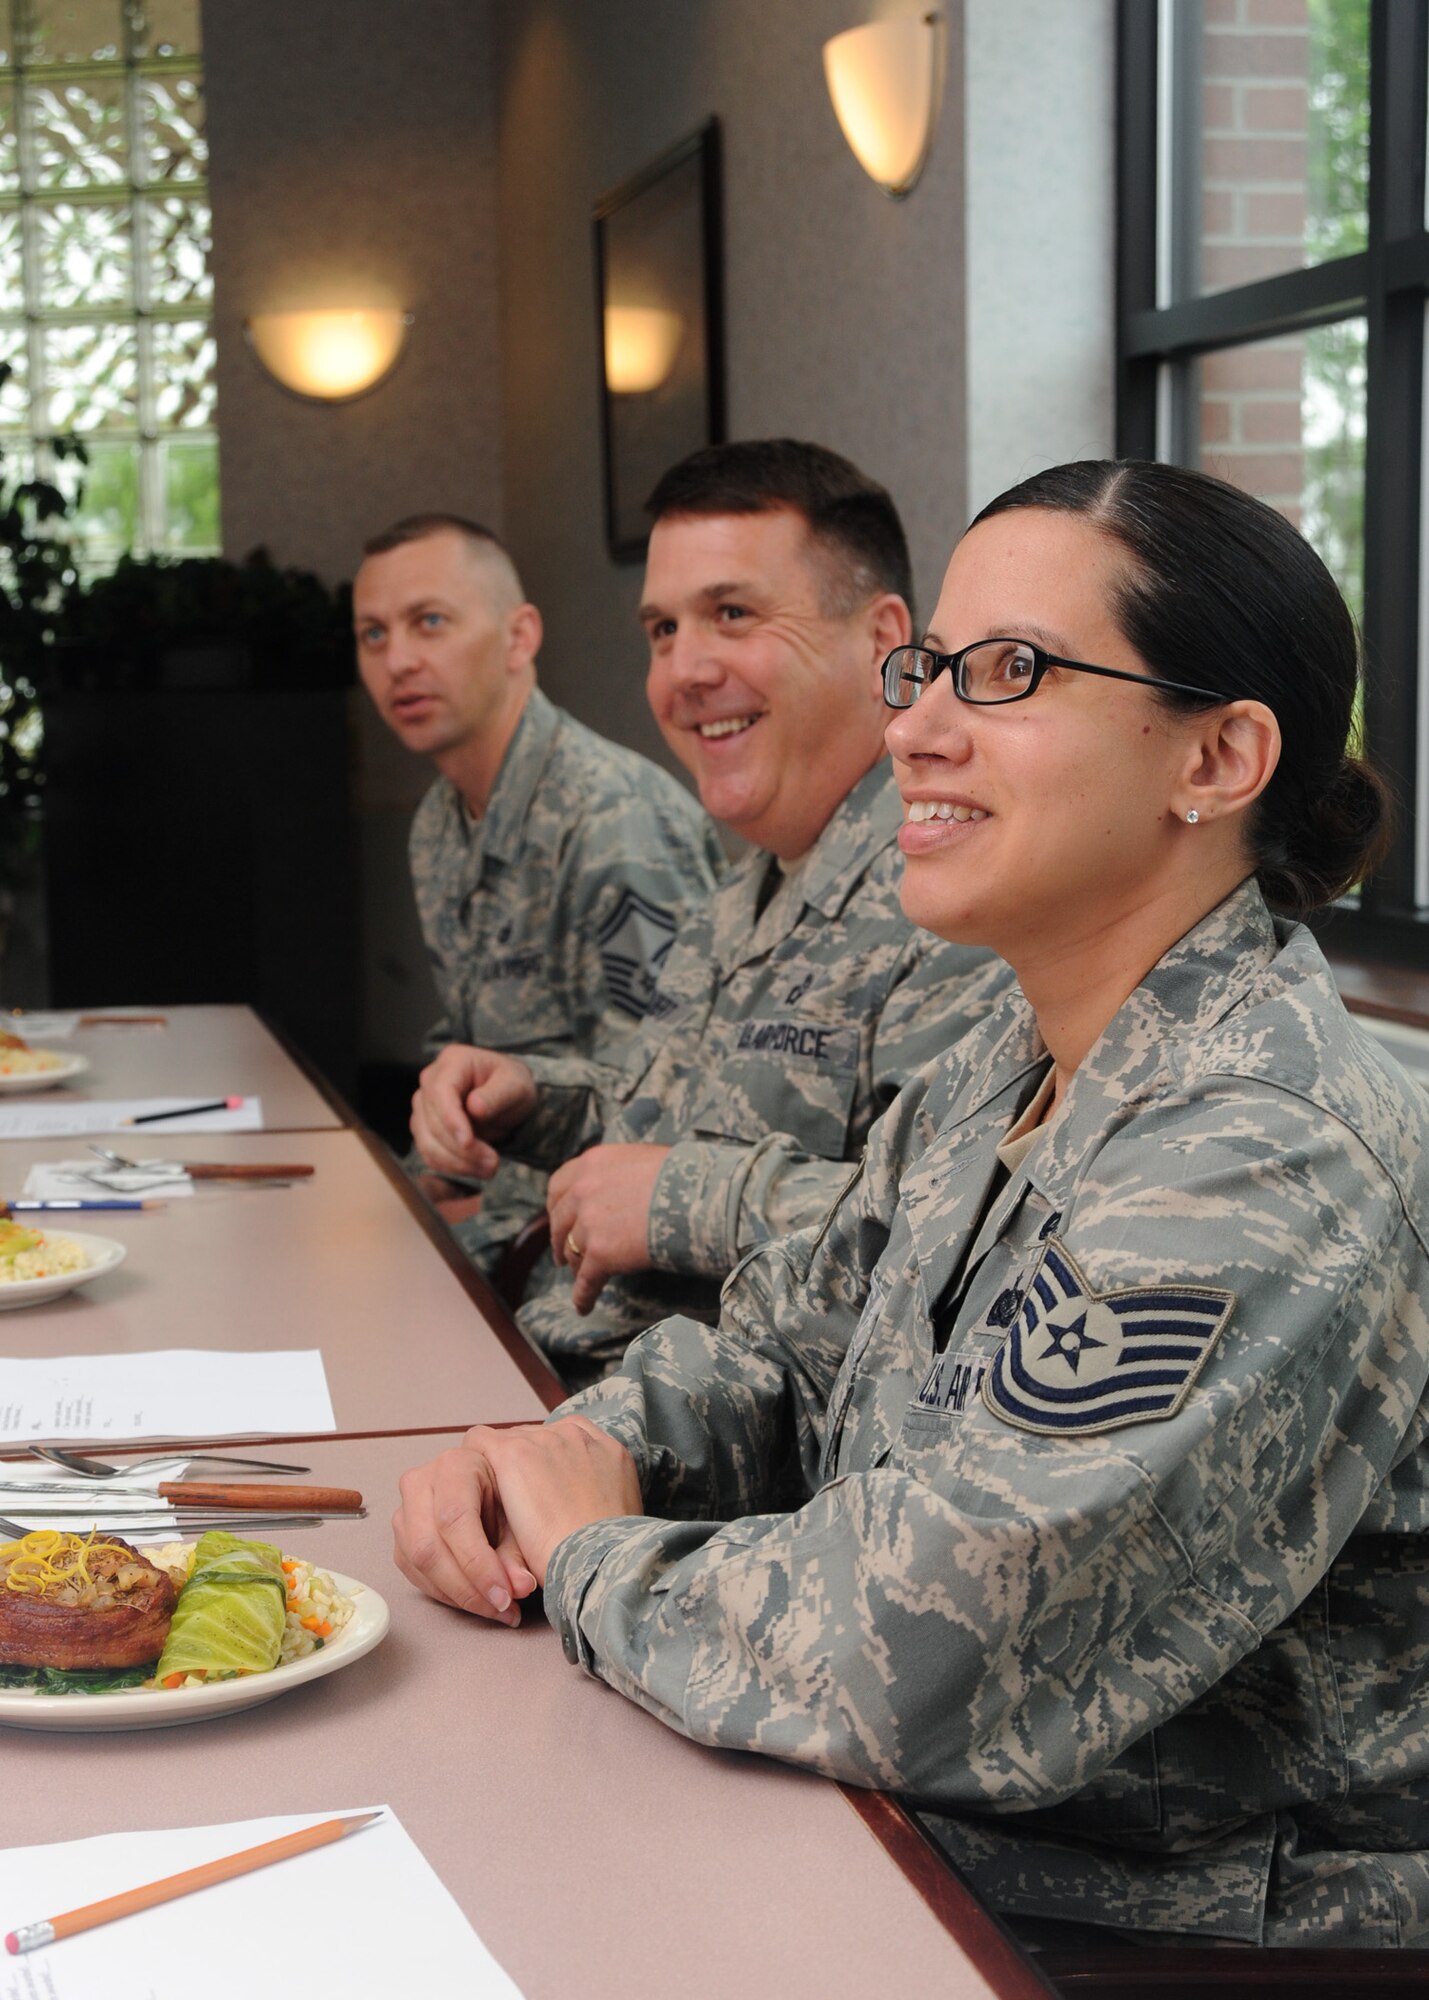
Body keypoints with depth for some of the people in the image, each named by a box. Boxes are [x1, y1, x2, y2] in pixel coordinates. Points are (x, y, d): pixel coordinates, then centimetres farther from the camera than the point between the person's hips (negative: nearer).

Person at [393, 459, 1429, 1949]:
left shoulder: (1265, 1169, -26)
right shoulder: (1008, 1068, 5)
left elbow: (906, 1657, -31)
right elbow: (788, 1347, 16)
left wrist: (592, 1560, -14)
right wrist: (593, 1450, -5)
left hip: (1169, 1928, -7)